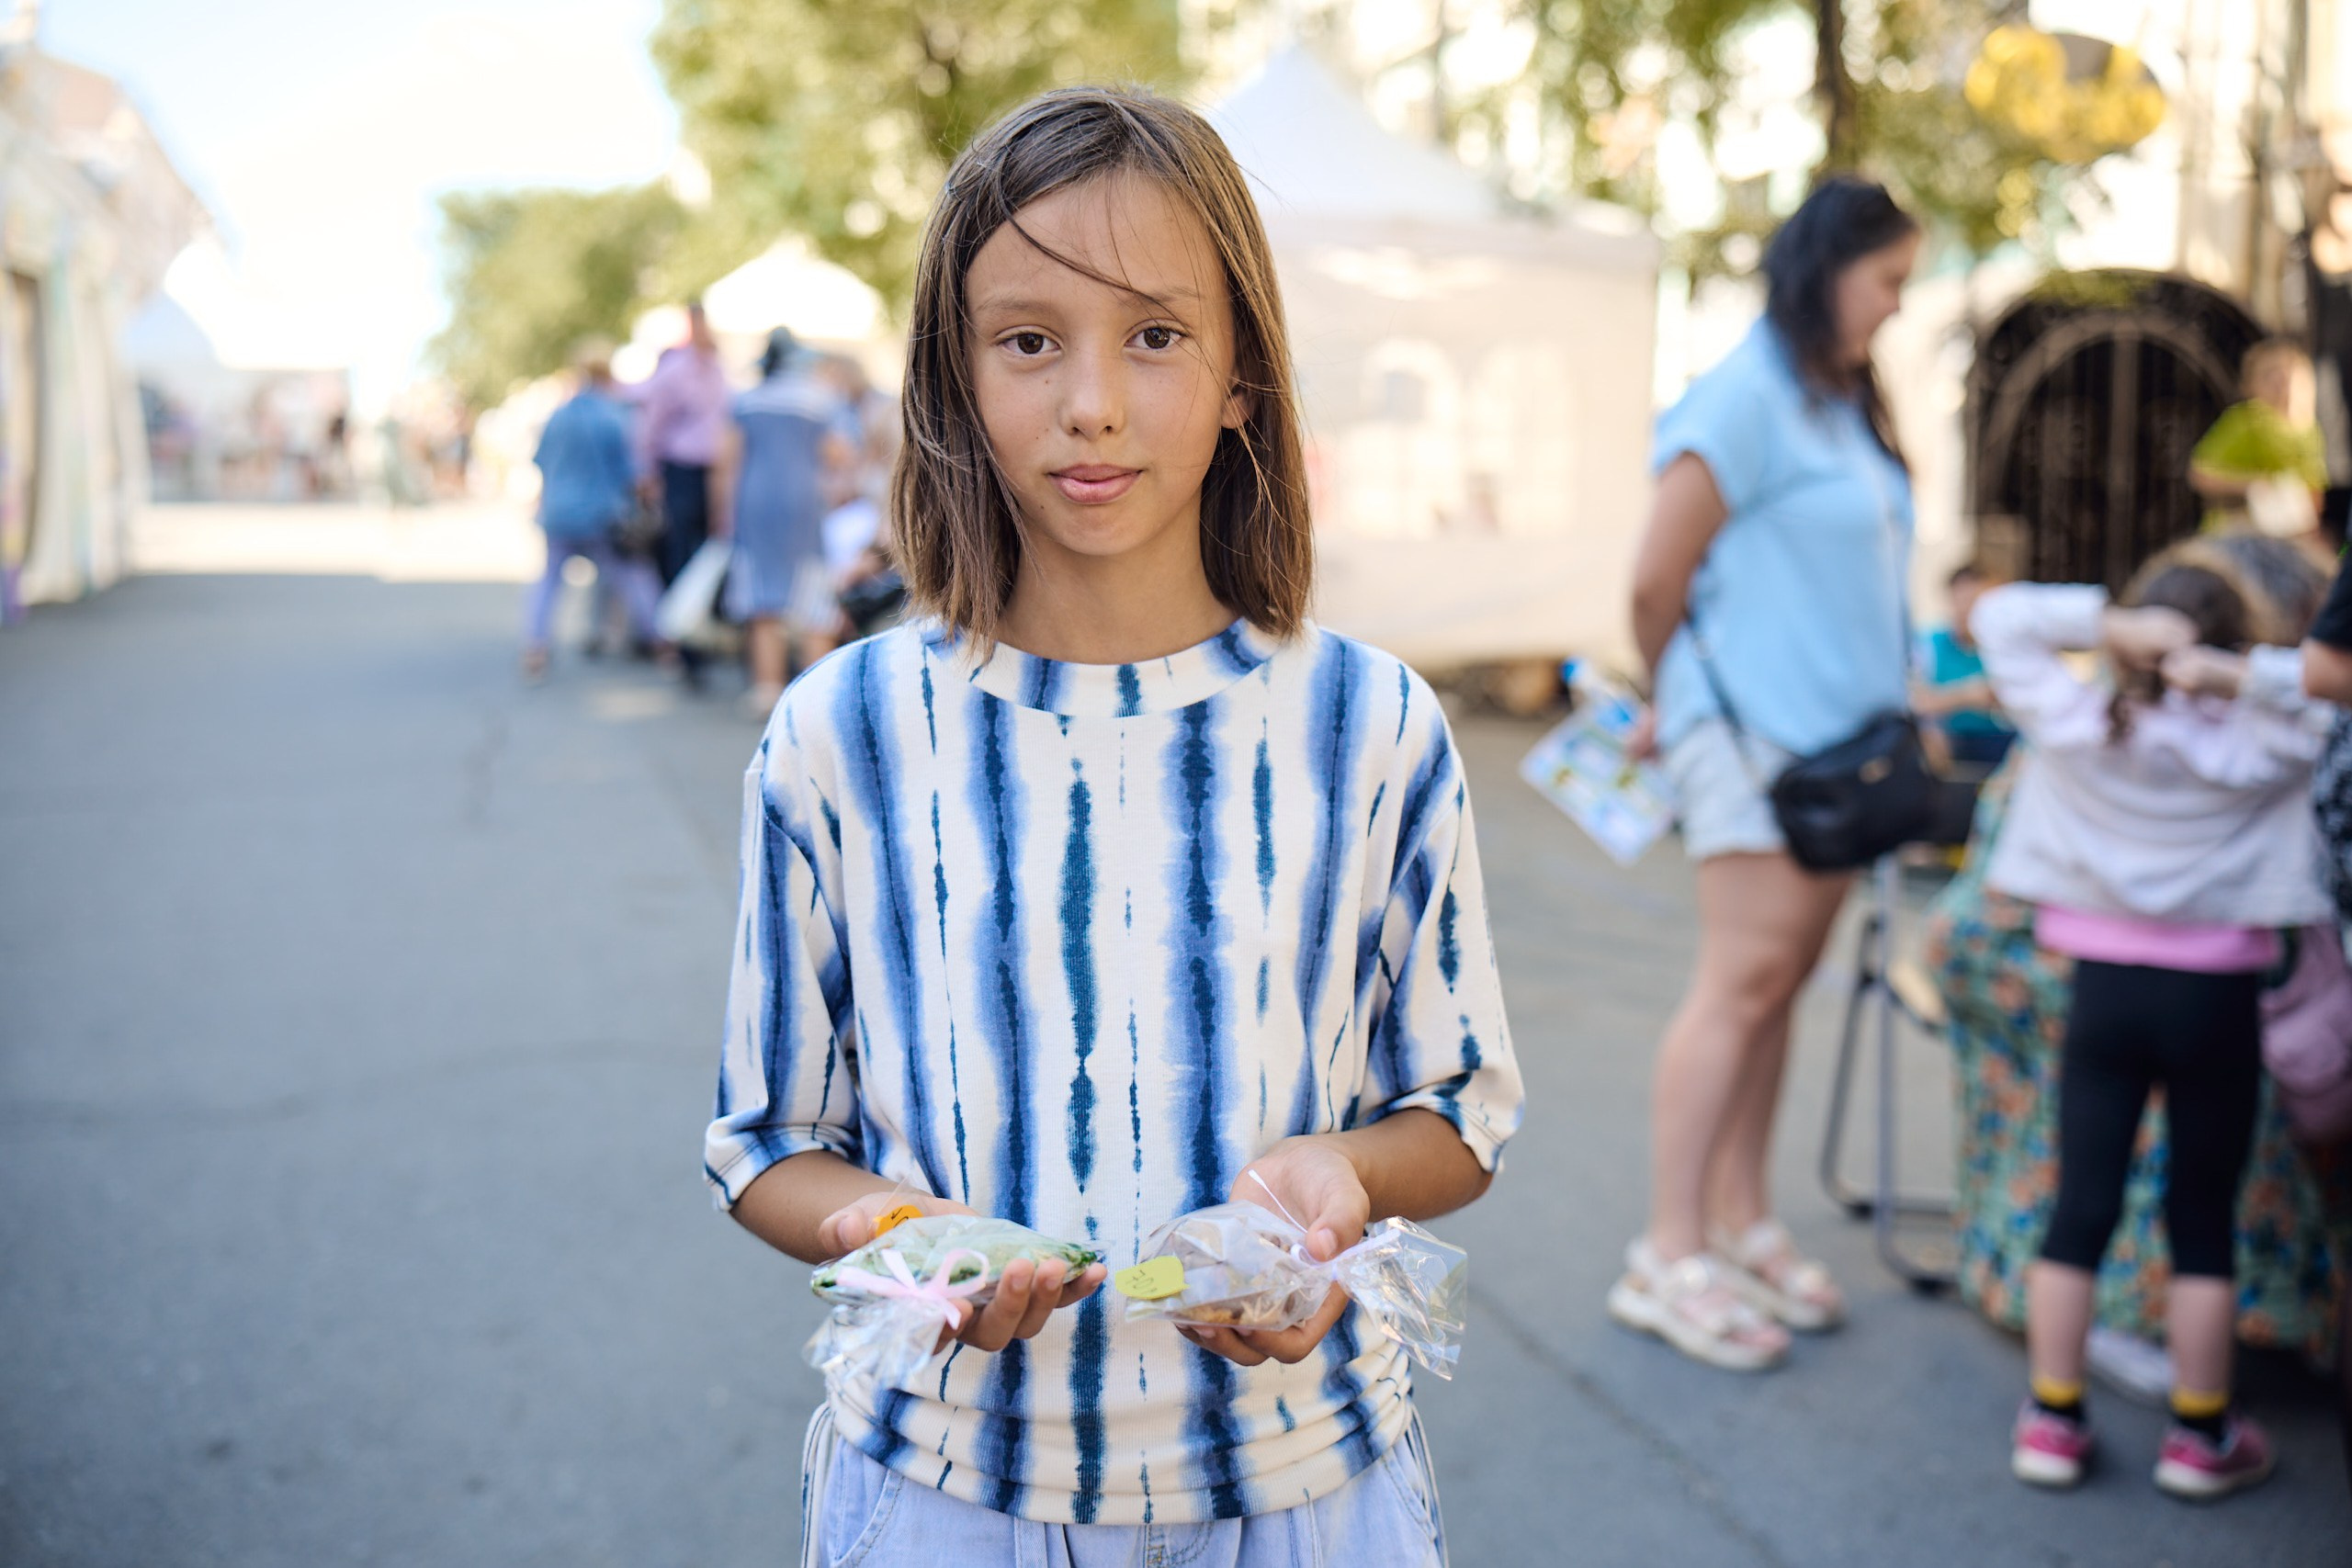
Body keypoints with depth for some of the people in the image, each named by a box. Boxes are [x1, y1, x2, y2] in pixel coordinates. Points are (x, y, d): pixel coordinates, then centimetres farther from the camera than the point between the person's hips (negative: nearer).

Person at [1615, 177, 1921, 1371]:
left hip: (1837, 734, 8)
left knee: (1780, 980, 10)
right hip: (1755, 731, -8)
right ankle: (1669, 1258, 0)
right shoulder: (1747, 398, -12)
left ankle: (1742, 1227, 20)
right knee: (1743, 980, -7)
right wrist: (1671, 703, 2)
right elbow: (1657, 579, -12)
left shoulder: (1842, 405, 16)